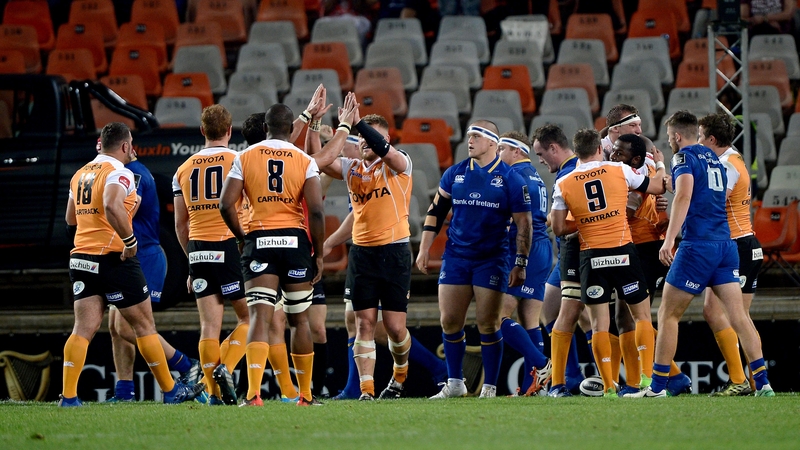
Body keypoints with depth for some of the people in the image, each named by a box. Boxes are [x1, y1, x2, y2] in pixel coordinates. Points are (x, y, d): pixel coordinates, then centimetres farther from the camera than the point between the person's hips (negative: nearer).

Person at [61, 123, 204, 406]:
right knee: (144, 324, 5)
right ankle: (170, 391, 13)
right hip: (113, 258, -7)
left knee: (84, 328, 1)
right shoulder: (118, 173, -11)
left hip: (81, 256, 7)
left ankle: (68, 396, -10)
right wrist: (129, 239, -21)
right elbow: (112, 207, -30)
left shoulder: (80, 175, 14)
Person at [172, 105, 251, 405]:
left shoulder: (184, 170, 11)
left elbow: (180, 225, 15)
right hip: (230, 246, -4)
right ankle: (224, 367, -13)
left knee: (209, 325, 3)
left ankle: (214, 392, -2)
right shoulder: (238, 161, -2)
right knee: (248, 317, 7)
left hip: (198, 249, 4)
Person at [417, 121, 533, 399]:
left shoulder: (510, 179, -3)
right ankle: (454, 384, 13)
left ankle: (489, 386, 6)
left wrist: (520, 264, -5)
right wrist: (424, 248, 9)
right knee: (449, 322, 1)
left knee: (488, 325, -3)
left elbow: (523, 224, -1)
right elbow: (436, 211, 14)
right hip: (455, 258, 3)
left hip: (491, 259, -3)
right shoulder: (455, 174, 7)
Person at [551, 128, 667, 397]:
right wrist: (660, 164, 35)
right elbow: (657, 187, 14)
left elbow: (559, 228, 3)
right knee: (642, 314, 11)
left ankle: (608, 386, -1)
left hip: (590, 256, 1)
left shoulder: (563, 185, 2)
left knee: (599, 323, 4)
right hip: (623, 252, 0)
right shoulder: (620, 171, 1)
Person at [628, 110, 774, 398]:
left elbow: (684, 195, -21)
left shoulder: (684, 158, -5)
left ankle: (657, 387, 2)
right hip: (726, 244, 7)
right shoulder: (714, 159, 19)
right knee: (737, 315, 2)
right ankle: (762, 383, -8)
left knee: (668, 315, 2)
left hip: (697, 245, -7)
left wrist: (669, 239, -28)